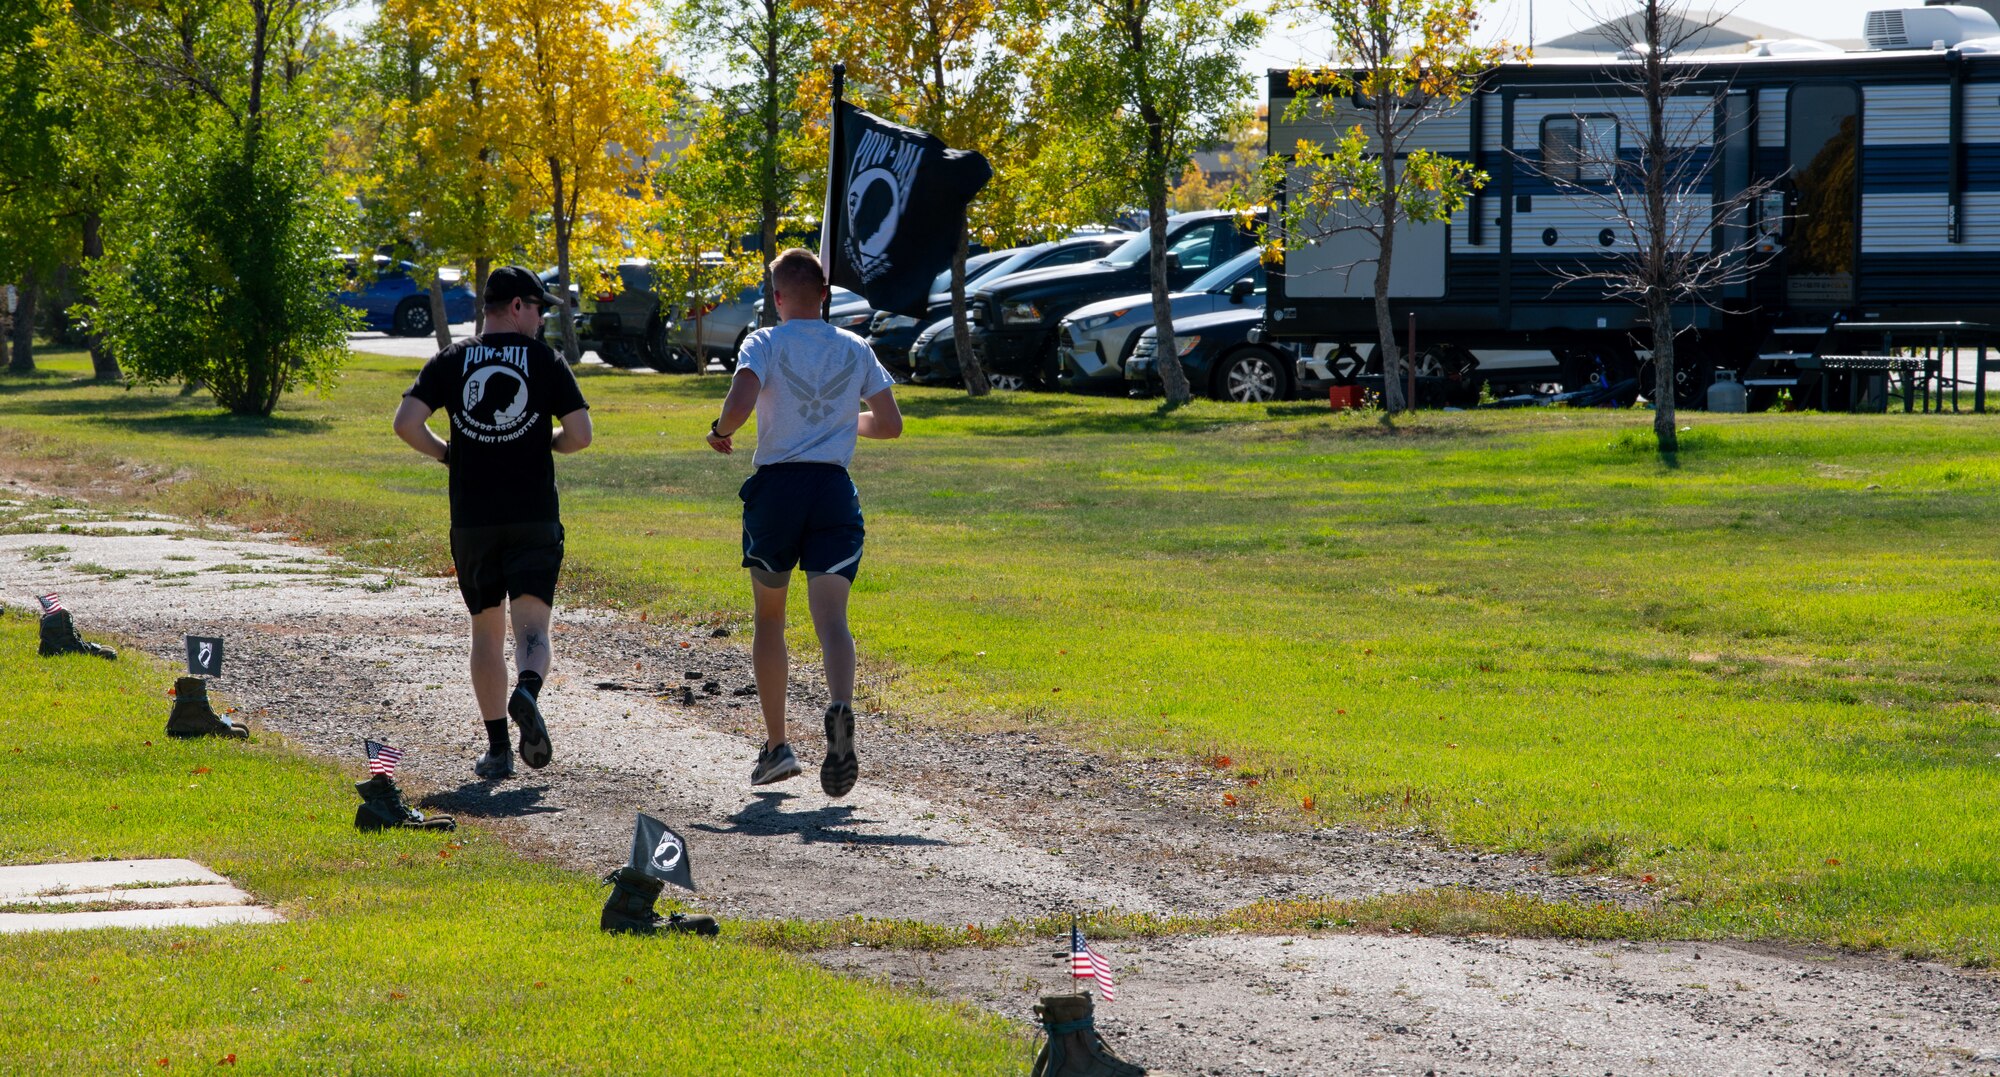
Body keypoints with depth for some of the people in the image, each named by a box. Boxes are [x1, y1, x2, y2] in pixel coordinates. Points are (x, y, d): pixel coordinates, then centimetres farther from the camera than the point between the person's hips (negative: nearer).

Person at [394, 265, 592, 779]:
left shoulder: (451, 361, 4)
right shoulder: (546, 361, 0)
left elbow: (406, 423, -6)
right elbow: (580, 435, -4)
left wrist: (445, 453, 12)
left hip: (472, 519, 2)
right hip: (534, 519, -2)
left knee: (487, 629, 13)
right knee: (532, 627, -4)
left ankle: (497, 749, 11)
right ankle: (527, 692, -37)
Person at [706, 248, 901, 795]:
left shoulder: (765, 344, -2)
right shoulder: (855, 349, 9)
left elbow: (740, 404, -19)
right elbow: (890, 424, 14)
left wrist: (720, 433, 2)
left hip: (776, 487, -1)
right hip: (834, 488, 1)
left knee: (769, 616, 16)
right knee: (831, 617, -9)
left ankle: (776, 745, 18)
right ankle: (840, 708, -40)